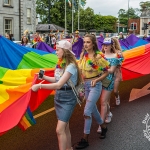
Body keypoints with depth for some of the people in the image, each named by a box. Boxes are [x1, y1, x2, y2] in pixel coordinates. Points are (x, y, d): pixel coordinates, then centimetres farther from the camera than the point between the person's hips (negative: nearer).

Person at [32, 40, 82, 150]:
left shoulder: (71, 66, -21)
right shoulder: (60, 64, 5)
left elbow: (59, 85, -27)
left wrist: (39, 86, -29)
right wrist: (44, 77, 4)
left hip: (68, 98, -8)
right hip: (58, 96, 8)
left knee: (60, 130, -12)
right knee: (65, 127, 18)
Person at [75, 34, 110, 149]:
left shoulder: (98, 56, -16)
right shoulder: (83, 55, 2)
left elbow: (106, 73, -10)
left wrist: (96, 80, -22)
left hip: (95, 85, -7)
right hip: (85, 84, 7)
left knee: (87, 111, -10)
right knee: (93, 109, 20)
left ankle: (85, 139, 1)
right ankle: (103, 127, 44)